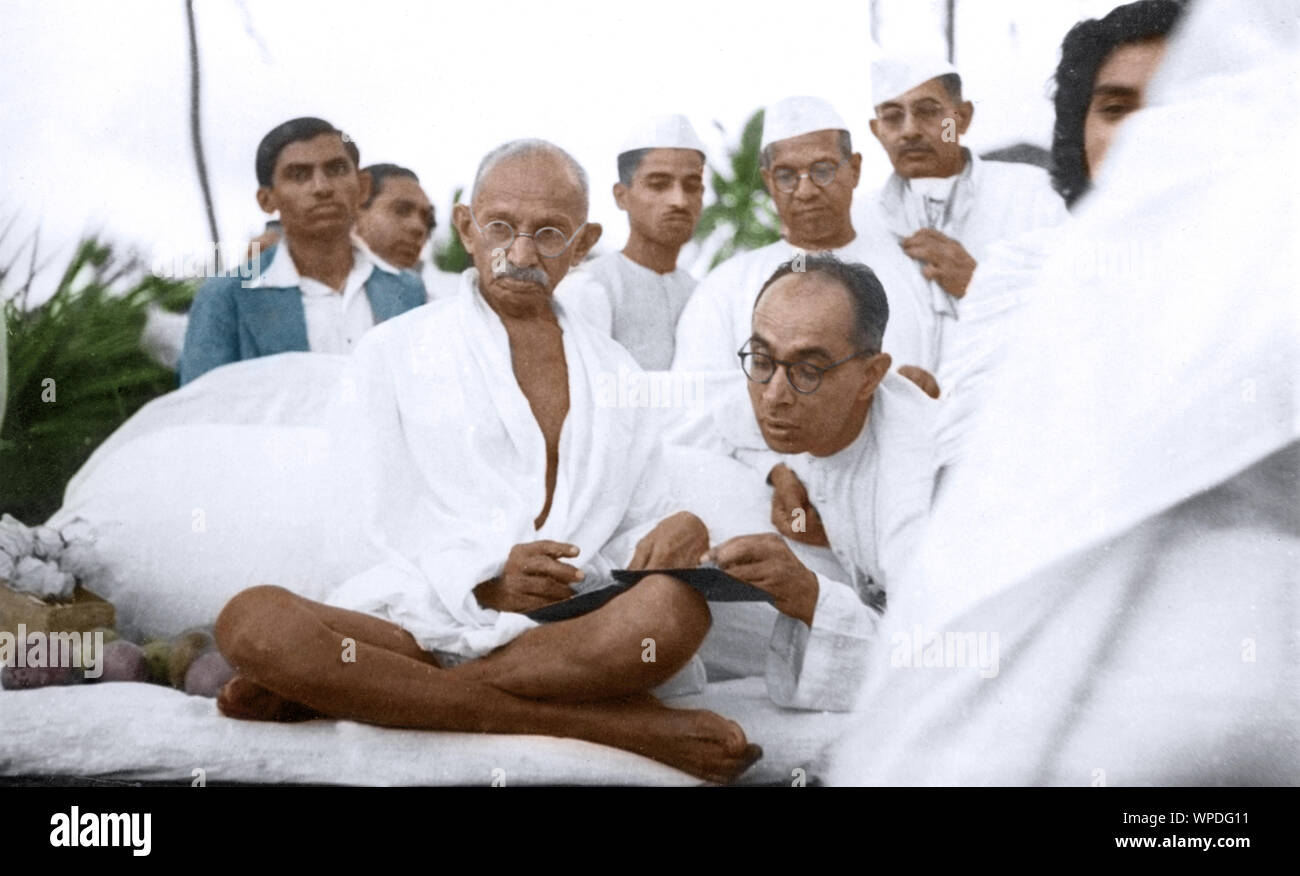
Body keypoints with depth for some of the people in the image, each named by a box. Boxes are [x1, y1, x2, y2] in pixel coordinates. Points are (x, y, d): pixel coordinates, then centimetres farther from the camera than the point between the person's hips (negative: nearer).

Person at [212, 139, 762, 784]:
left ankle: (323, 693, -24)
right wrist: (485, 584, -15)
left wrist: (672, 537, -3)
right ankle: (608, 724, -31)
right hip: (414, 623, -1)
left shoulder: (614, 371, 23)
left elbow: (635, 532, 22)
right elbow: (377, 524, 3)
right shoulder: (391, 355, 13)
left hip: (564, 634, 2)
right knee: (253, 618, -32)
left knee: (676, 607, -33)